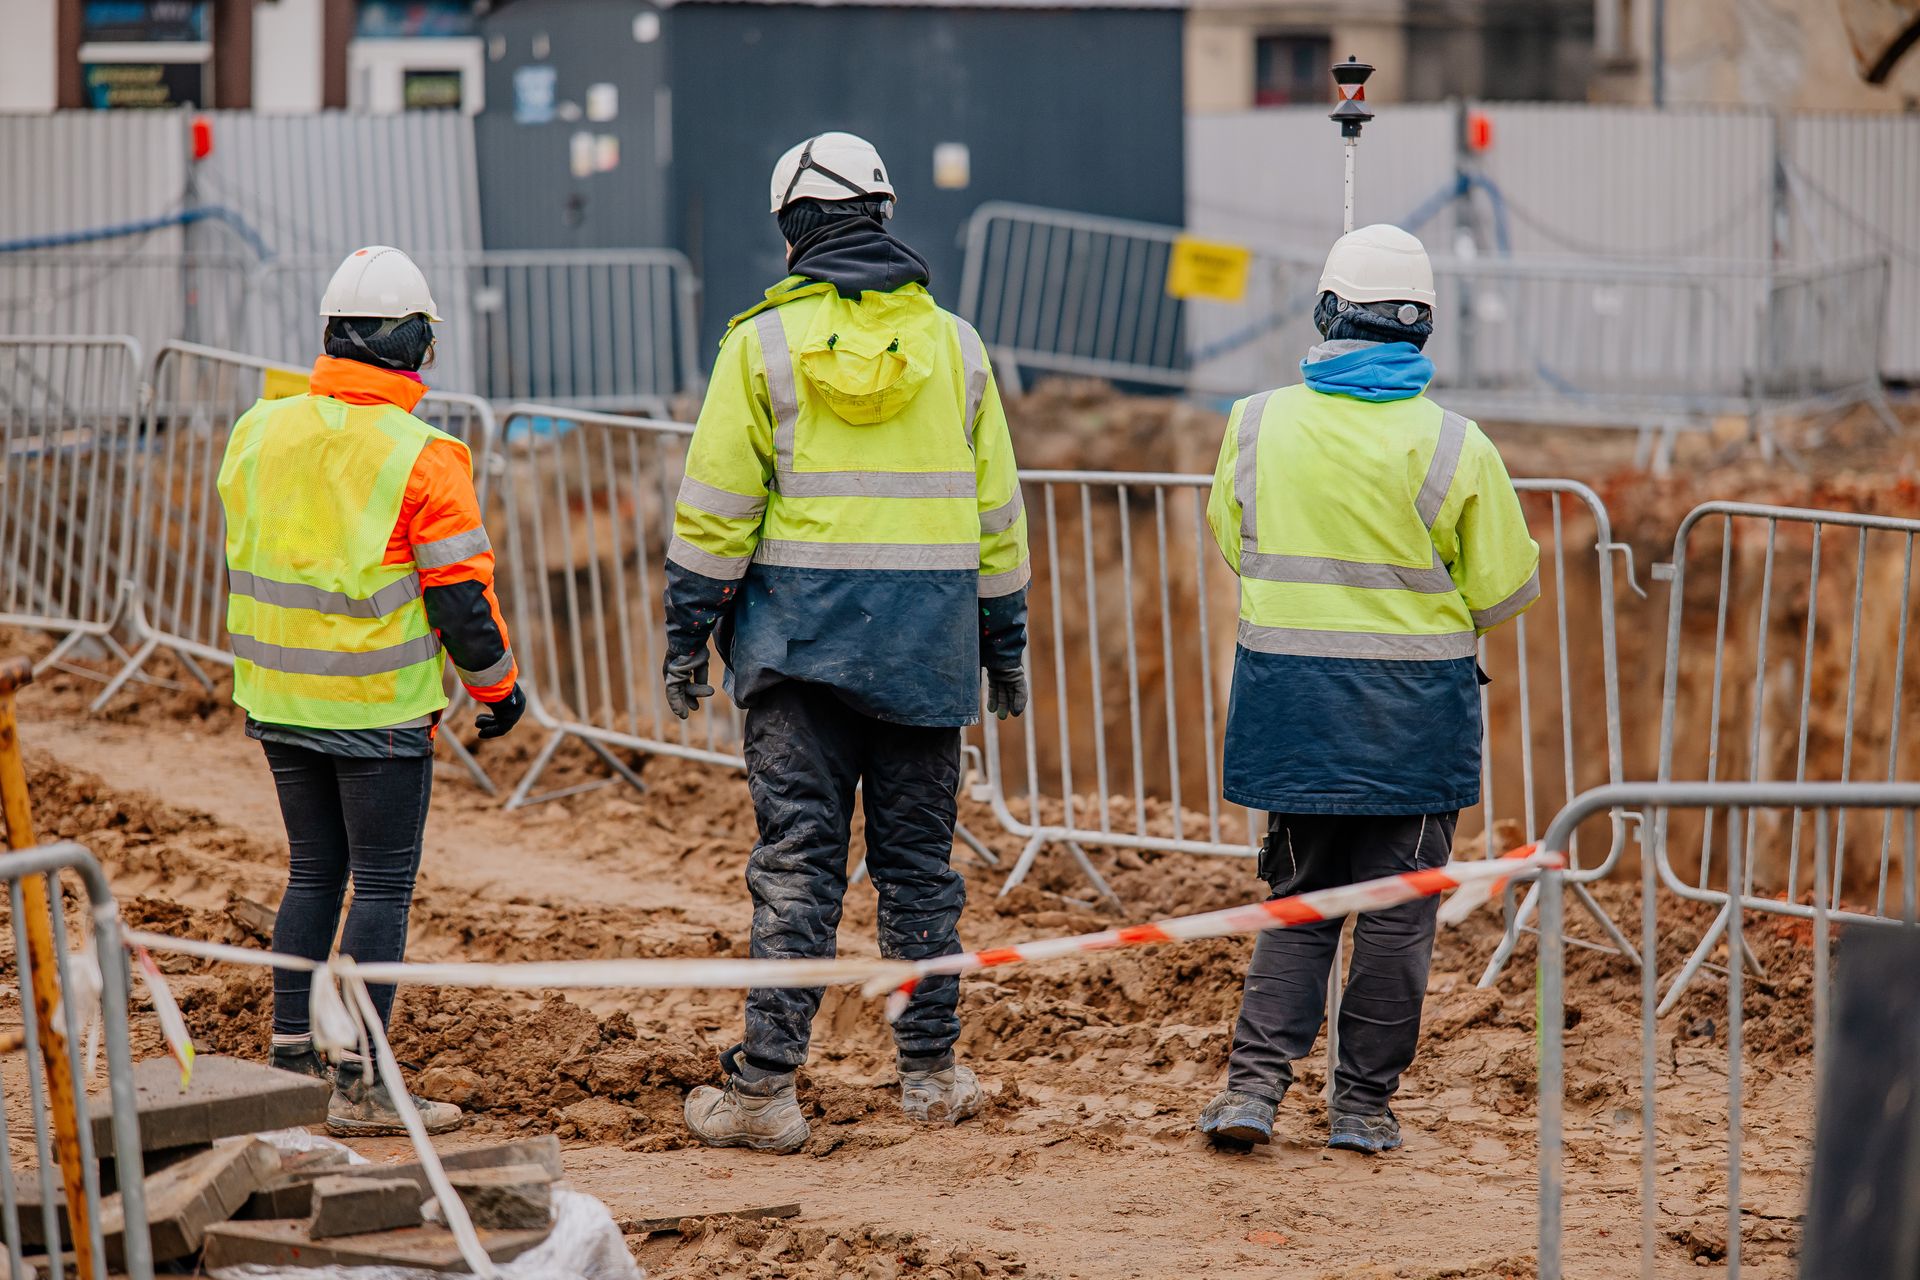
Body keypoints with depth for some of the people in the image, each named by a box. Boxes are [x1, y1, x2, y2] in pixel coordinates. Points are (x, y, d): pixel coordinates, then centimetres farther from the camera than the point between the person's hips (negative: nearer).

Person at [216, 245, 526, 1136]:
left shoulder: (258, 432, 2)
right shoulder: (420, 457, -15)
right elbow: (461, 594, -10)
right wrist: (497, 686, 5)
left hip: (276, 696, 6)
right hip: (378, 709, -6)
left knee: (313, 872, 17)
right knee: (383, 885, 1)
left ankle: (291, 1059, 18)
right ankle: (357, 1086, 0)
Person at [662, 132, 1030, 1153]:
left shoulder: (765, 340, -3)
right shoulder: (954, 345, 6)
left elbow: (715, 506, -5)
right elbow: (995, 513, 11)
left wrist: (687, 631, 2)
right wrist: (1005, 643, 19)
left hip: (802, 630, -2)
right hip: (926, 641, 2)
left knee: (796, 858, -3)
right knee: (917, 856, 11)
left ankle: (765, 1086, -7)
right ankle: (931, 1071, 16)